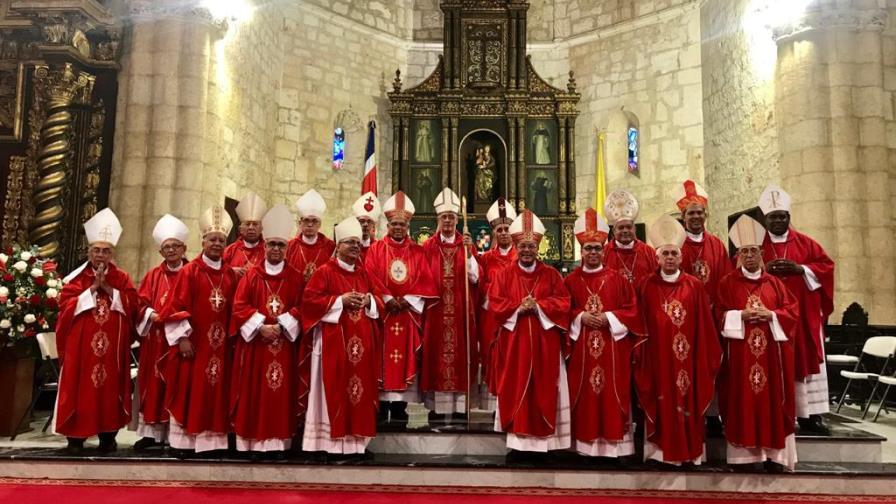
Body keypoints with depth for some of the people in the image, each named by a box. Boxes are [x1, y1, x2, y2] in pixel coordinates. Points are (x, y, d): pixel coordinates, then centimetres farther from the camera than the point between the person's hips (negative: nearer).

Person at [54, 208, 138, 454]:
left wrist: (108, 288, -10)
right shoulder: (77, 277, 6)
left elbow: (131, 306, -4)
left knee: (110, 386, 4)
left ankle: (108, 435, 12)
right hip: (81, 343, -1)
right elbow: (66, 306, -6)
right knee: (80, 386, 0)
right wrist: (93, 288, -13)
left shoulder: (122, 278, 8)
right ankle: (75, 436, 7)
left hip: (112, 344, 1)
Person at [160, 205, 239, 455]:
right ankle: (183, 440, 10)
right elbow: (178, 305, -7)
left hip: (220, 344, 4)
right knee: (189, 393, 2)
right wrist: (182, 337, -13)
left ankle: (211, 440, 14)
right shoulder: (190, 271, -2)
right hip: (194, 342, -4)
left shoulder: (231, 275, 9)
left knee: (216, 394, 7)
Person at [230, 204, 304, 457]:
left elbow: (300, 308, -1)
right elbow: (239, 306, -2)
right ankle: (253, 441, 9)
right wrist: (260, 326, -15)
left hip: (283, 342, 0)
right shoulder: (251, 275, 5)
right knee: (254, 392, 2)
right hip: (255, 342, 0)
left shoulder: (295, 278, 6)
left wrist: (281, 326, -15)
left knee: (281, 393, 2)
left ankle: (278, 442, 7)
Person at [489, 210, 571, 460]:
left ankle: (542, 441, 12)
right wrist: (518, 307, -15)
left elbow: (563, 303, -1)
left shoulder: (551, 274, 6)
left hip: (544, 342, 0)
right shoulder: (504, 274, 5)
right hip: (514, 342, 0)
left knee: (542, 389, 3)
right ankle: (519, 442, 8)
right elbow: (495, 304, -2)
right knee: (516, 389, 2)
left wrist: (538, 306, -14)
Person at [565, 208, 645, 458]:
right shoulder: (571, 280, 6)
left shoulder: (617, 279, 5)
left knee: (612, 395, 1)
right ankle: (585, 443, 11)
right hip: (582, 348, 0)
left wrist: (609, 317, -11)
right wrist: (581, 317, -11)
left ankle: (614, 442, 11)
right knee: (585, 397, 3)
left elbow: (632, 309, 3)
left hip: (612, 347, 0)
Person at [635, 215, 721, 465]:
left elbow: (704, 326, 4)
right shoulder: (646, 286, 4)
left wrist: (707, 356, 2)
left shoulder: (695, 286, 4)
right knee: (661, 402, 3)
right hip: (656, 355, 0)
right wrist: (640, 353, -3)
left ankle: (688, 451, 17)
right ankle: (661, 450, 12)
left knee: (687, 400, 5)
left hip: (686, 356, 1)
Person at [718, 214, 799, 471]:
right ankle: (745, 452, 4)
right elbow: (720, 314, 0)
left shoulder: (774, 283, 11)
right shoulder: (728, 283, 4)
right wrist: (741, 315, -16)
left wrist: (771, 315, -11)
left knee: (771, 399, 3)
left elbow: (792, 310, 6)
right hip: (740, 351, -2)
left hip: (770, 351, 2)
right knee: (743, 401, -2)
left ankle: (772, 453, 11)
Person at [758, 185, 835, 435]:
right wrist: (764, 269, -17)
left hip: (803, 314, 2)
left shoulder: (806, 243, 10)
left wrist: (800, 269, -11)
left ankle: (810, 415, 10)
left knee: (808, 360, 3)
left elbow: (826, 265, 5)